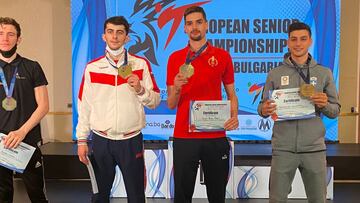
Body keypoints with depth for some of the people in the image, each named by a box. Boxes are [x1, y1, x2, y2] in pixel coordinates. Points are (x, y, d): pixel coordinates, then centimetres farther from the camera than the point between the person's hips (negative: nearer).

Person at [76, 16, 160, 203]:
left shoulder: (141, 64, 0)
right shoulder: (92, 67, 4)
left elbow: (155, 102, 1)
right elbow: (84, 106, 6)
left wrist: (140, 90, -19)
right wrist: (81, 140, 4)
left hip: (131, 140, -1)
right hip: (100, 140, 1)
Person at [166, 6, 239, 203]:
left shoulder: (222, 56, 4)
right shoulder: (175, 58, 4)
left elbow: (231, 93, 10)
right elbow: (171, 104, 5)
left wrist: (234, 116, -9)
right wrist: (176, 88, -16)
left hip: (216, 137, 0)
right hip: (183, 137, 0)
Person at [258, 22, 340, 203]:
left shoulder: (324, 73, 4)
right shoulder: (275, 74, 3)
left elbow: (335, 111, 6)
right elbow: (263, 107, 6)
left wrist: (325, 105, -15)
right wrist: (264, 110, -17)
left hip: (314, 149, 1)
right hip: (283, 149, -1)